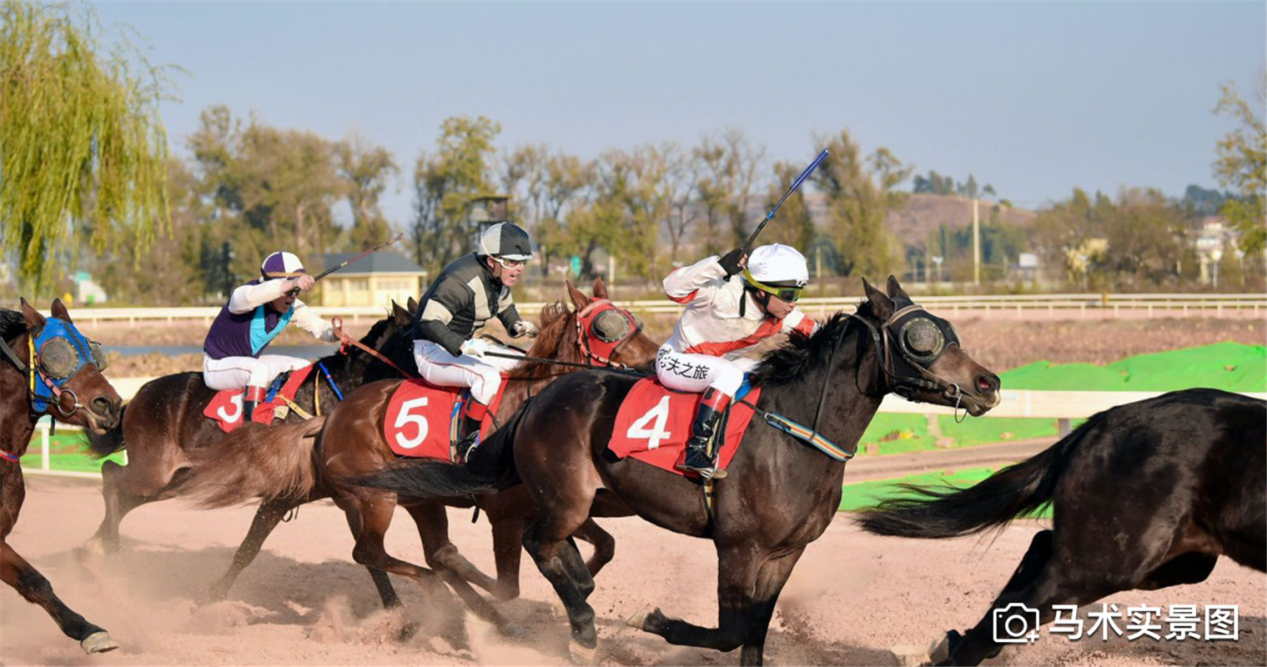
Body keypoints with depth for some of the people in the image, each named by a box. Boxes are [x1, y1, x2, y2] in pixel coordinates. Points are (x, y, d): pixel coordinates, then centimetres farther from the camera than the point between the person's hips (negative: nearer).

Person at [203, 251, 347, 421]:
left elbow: (319, 326, -3)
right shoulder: (243, 296, -29)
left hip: (251, 362, 8)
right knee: (260, 369, -35)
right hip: (217, 366, -8)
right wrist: (291, 284, -65)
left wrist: (334, 333, -29)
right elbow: (249, 296, -54)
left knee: (303, 368, 1)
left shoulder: (293, 308, -8)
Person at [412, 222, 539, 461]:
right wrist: (462, 345, -46)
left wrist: (517, 325, -1)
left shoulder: (497, 277, 1)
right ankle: (466, 446, -25)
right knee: (488, 376, -33)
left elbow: (505, 307, 22)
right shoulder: (462, 281, -27)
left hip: (467, 344, 10)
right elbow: (429, 323, -33)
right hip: (433, 351, -10)